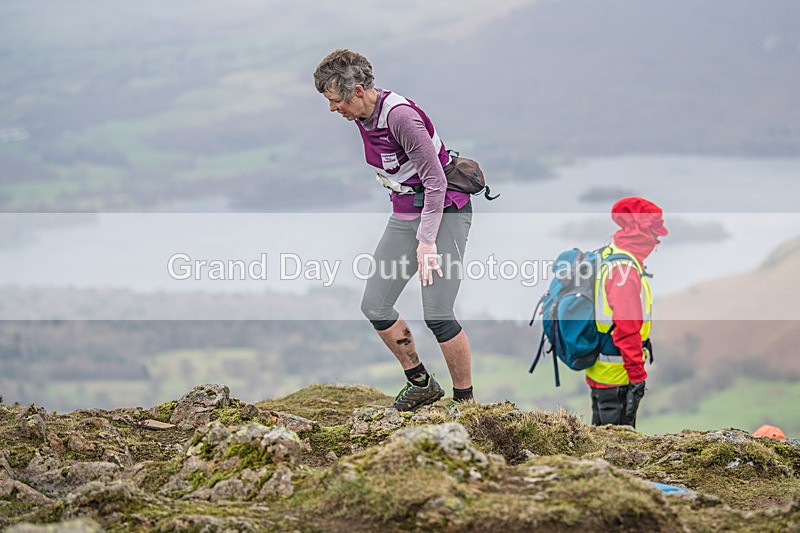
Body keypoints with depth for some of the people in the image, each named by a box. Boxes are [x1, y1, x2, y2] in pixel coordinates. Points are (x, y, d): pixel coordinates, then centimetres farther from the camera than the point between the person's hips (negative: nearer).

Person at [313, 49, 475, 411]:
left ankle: (466, 401, 1)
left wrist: (426, 240, -26)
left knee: (436, 314, -13)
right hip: (405, 216, 9)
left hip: (444, 212, -9)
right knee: (374, 305, 4)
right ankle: (420, 384, 19)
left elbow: (436, 181, -24)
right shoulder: (362, 117, 2)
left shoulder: (400, 115, -25)